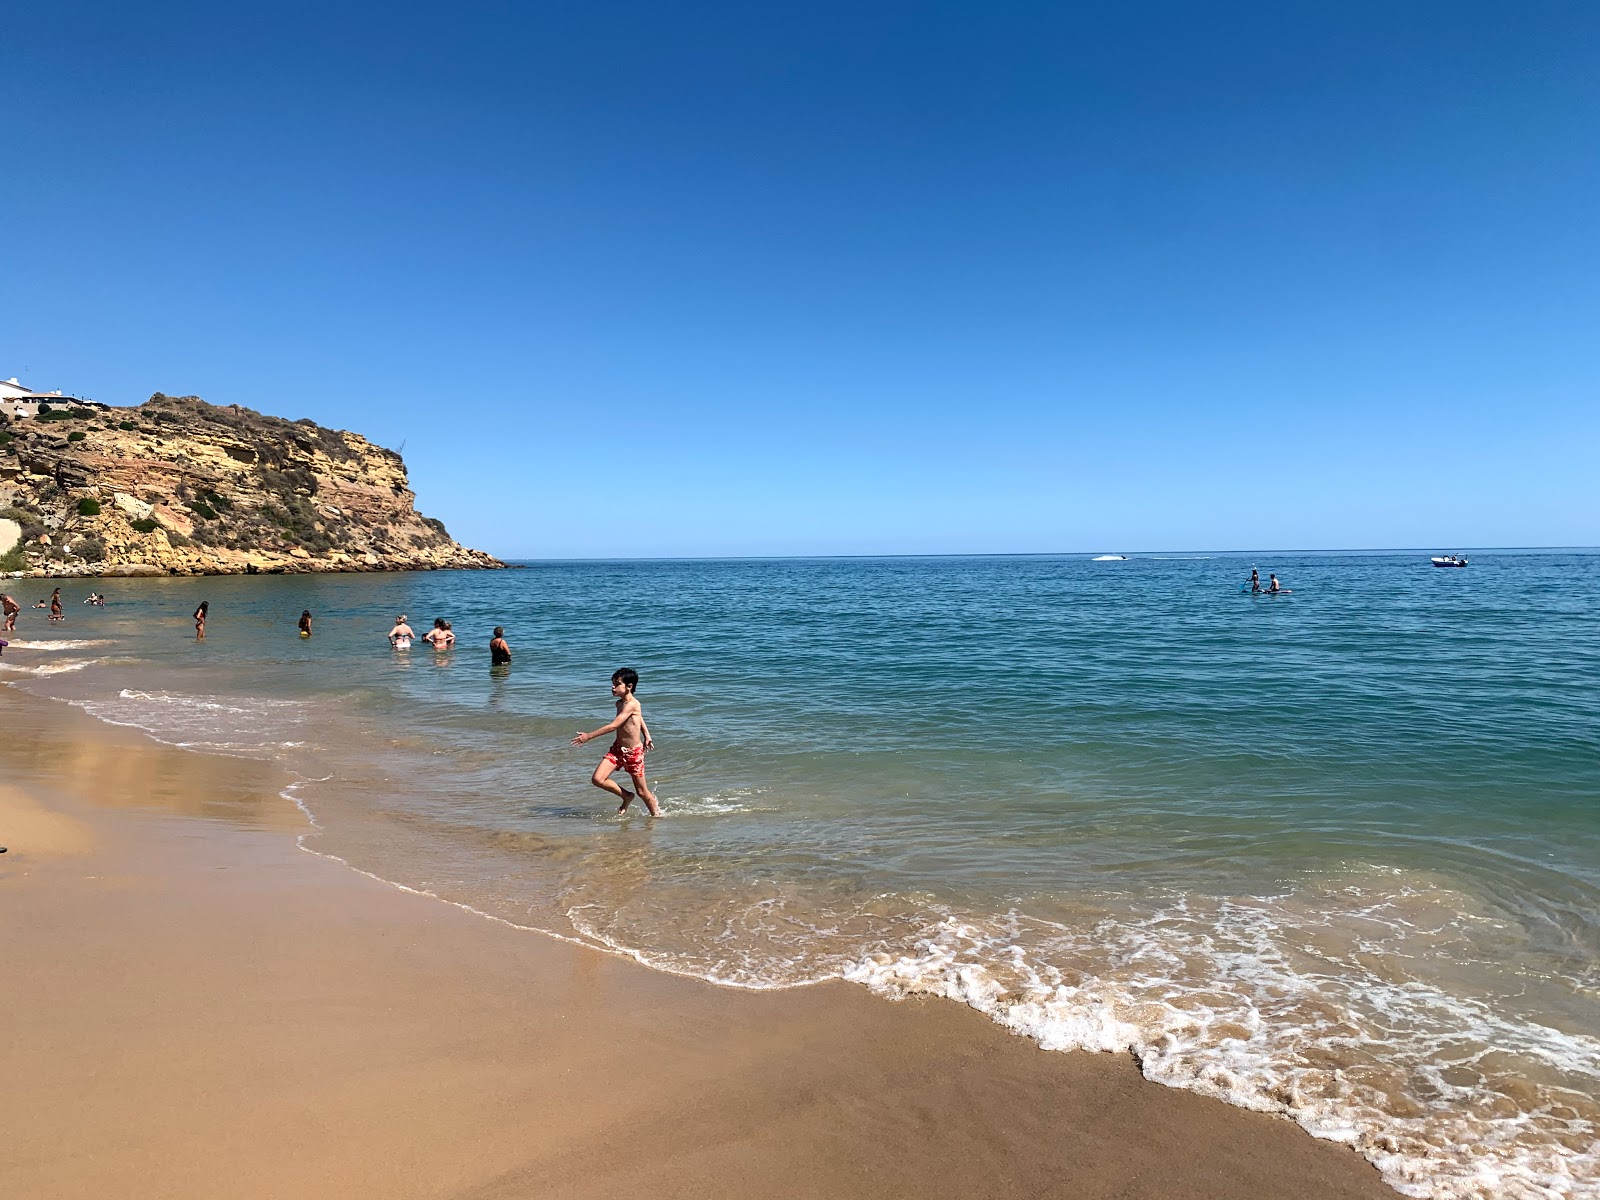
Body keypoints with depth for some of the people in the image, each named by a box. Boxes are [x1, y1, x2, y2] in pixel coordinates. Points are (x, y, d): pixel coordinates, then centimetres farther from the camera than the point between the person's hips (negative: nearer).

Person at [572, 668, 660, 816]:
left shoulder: (632, 704, -22)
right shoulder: (619, 703, 6)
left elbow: (613, 726, -27)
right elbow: (640, 719, 20)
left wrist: (588, 736, -25)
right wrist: (647, 736, 19)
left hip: (634, 752, -7)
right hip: (617, 749, 7)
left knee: (642, 791, 3)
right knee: (597, 779, -8)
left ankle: (656, 814, 27)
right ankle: (626, 796, 14)